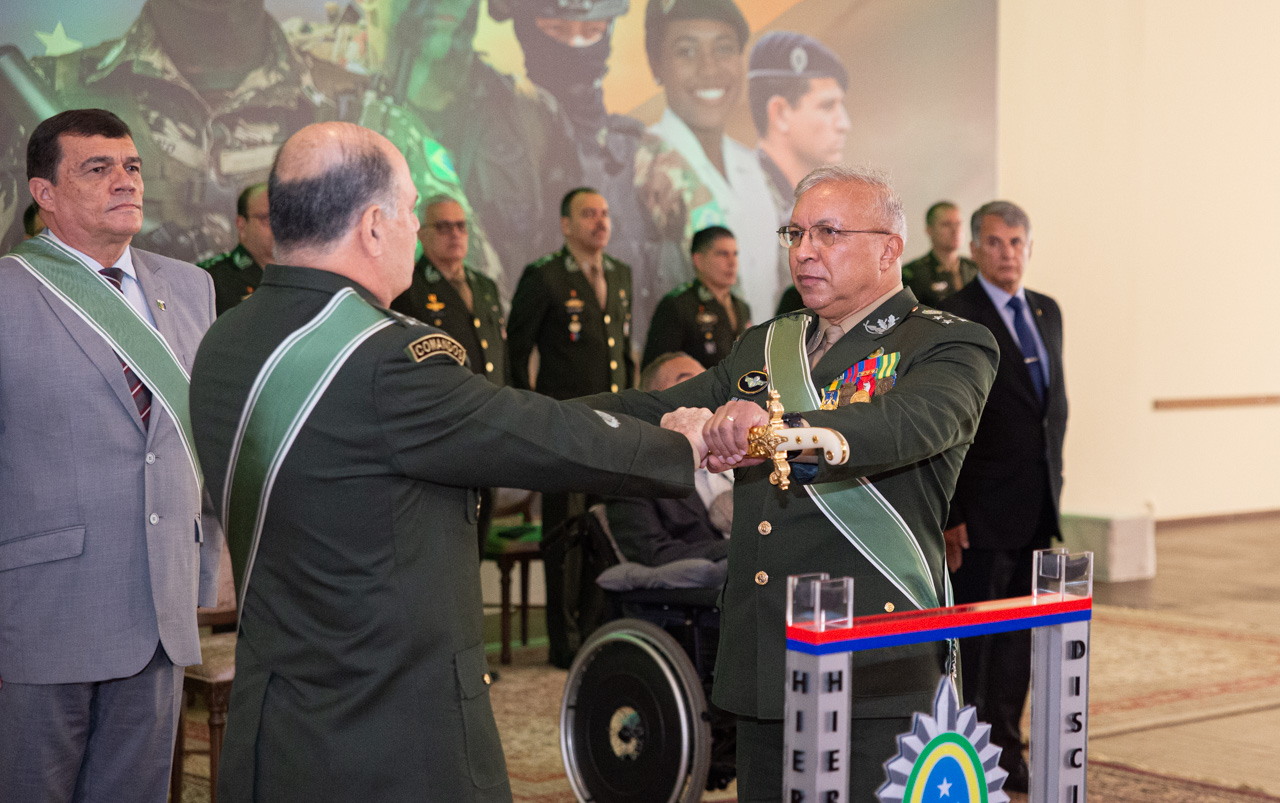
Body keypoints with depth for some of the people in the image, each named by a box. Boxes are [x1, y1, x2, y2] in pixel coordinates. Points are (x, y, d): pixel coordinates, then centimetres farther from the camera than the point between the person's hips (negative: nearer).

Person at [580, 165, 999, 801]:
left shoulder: (948, 347, -2)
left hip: (876, 675, -6)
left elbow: (913, 422, -23)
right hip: (763, 666, 6)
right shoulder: (764, 348, 19)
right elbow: (659, 413, 13)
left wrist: (789, 430, -42)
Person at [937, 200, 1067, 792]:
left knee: (1020, 635, 13)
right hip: (983, 510, -7)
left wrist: (1054, 479, 12)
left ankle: (1005, 750, 23)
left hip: (1036, 508, 7)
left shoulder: (1048, 311, 12)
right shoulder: (953, 318, -10)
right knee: (972, 637, 0)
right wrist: (948, 514, -16)